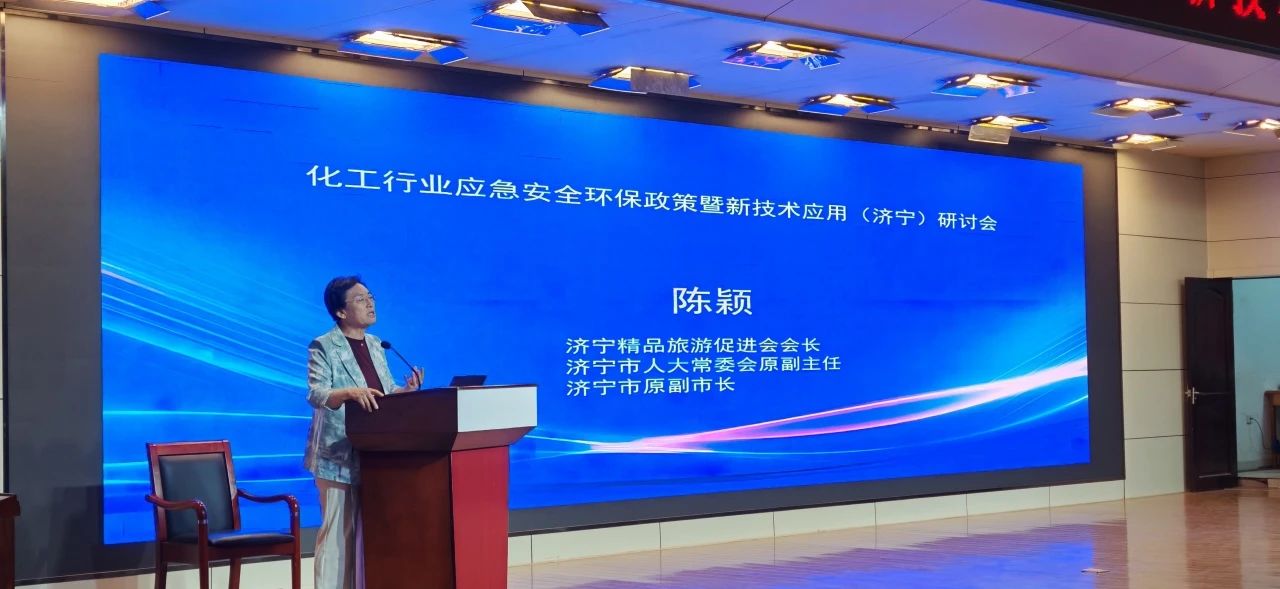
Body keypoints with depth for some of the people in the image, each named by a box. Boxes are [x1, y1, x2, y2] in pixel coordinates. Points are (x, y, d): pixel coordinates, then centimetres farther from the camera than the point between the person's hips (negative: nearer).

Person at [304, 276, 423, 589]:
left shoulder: (375, 344, 15)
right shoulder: (322, 347, -6)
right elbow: (315, 394, -18)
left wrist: (406, 390, -3)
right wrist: (350, 392, -35)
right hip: (340, 456, -7)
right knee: (338, 533, -6)